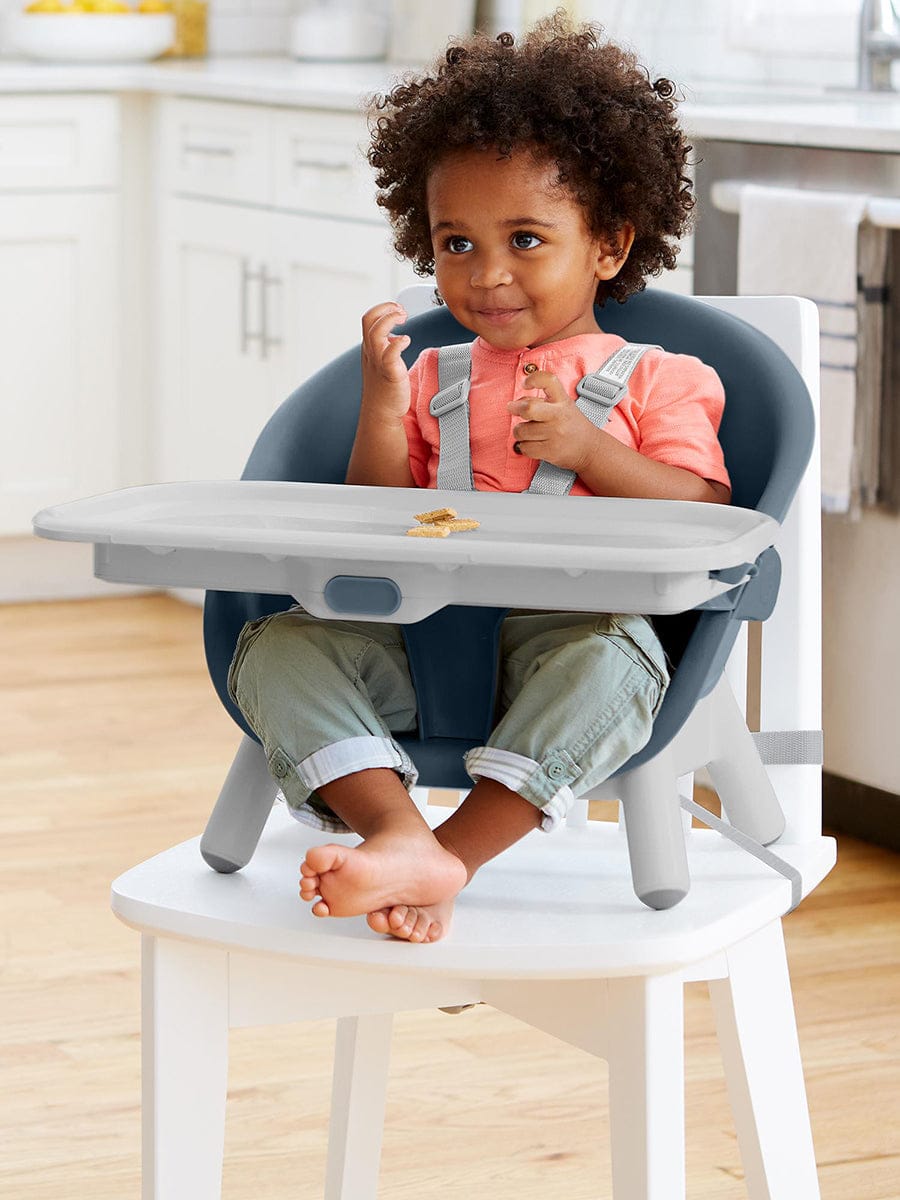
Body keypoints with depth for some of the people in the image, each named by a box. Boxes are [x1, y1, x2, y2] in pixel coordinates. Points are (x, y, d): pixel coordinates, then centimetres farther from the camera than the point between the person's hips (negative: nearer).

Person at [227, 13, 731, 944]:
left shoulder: (655, 380, 12)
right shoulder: (432, 380, 22)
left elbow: (709, 515, 1)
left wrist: (589, 450, -10)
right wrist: (381, 406, 2)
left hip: (568, 631, -3)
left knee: (610, 656, -38)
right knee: (275, 645, -21)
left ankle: (456, 854, -43)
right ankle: (399, 834, -41)